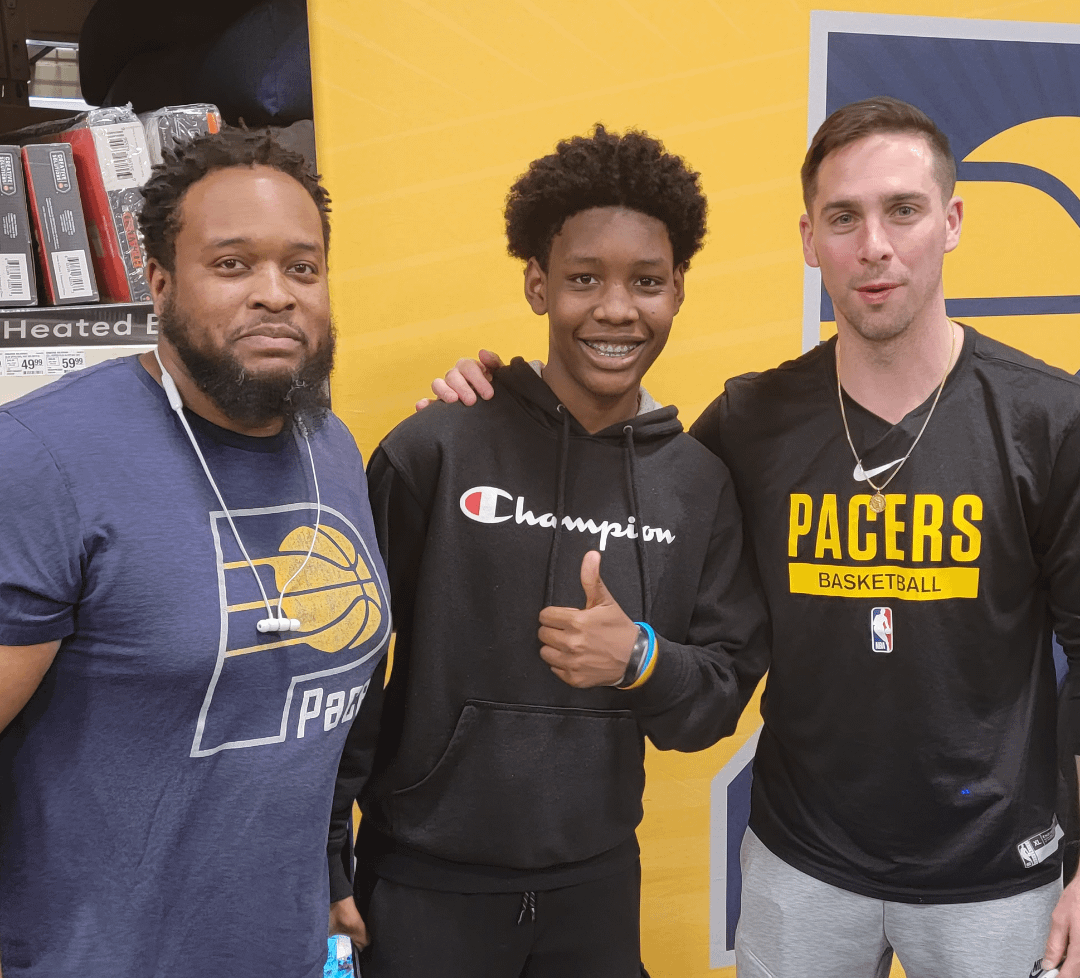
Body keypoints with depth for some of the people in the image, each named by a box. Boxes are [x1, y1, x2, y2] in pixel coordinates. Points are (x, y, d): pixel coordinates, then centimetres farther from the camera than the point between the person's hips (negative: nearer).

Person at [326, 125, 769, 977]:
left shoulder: (699, 481, -1)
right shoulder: (434, 450, -13)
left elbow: (725, 691, 2)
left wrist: (641, 660, -18)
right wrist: (324, 865, -5)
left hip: (600, 878, 4)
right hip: (425, 880, -3)